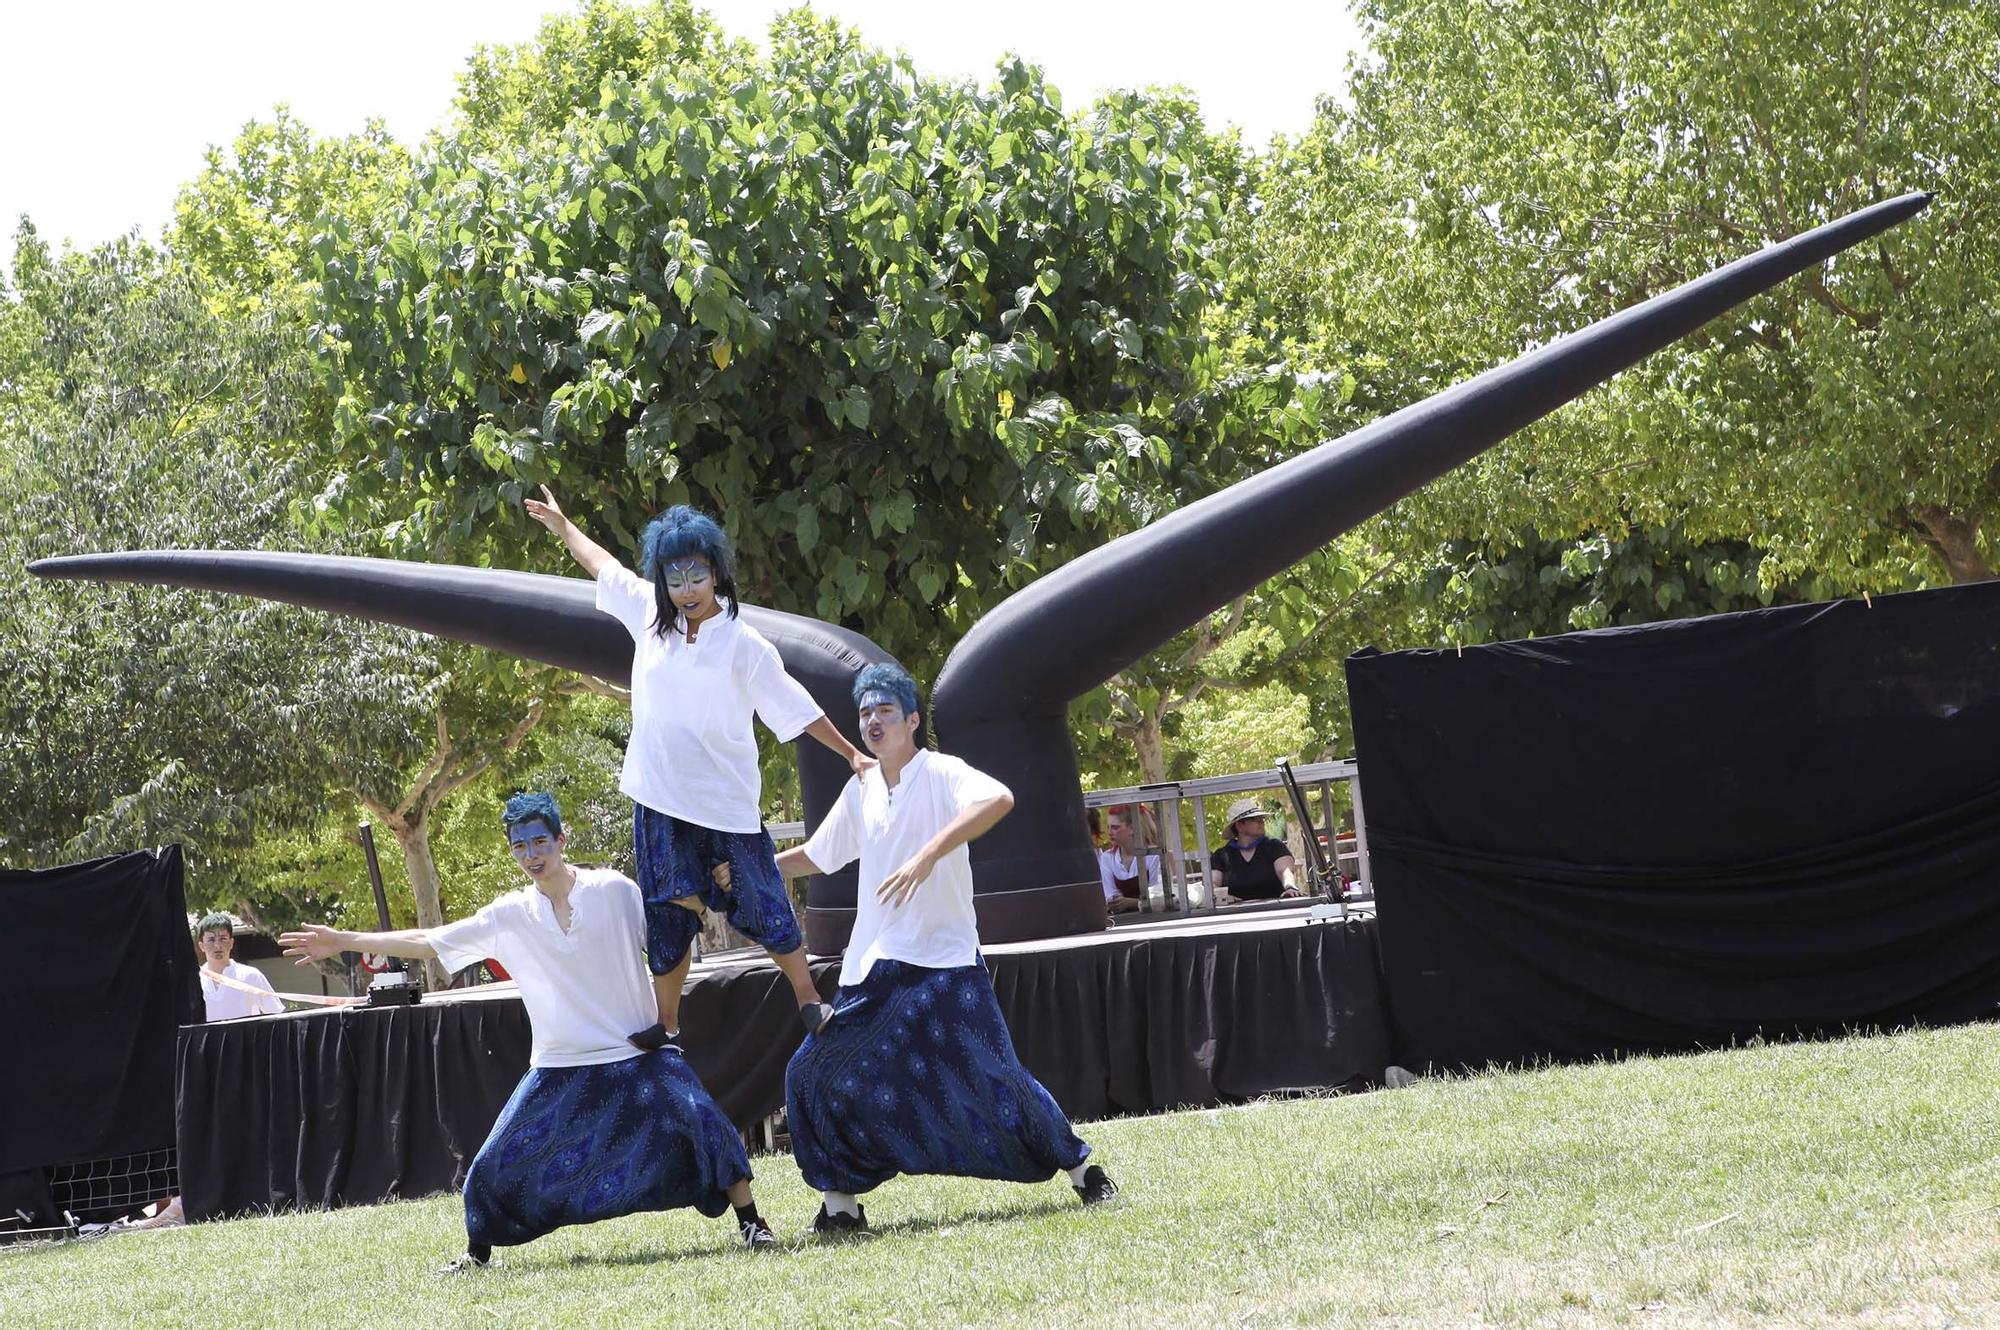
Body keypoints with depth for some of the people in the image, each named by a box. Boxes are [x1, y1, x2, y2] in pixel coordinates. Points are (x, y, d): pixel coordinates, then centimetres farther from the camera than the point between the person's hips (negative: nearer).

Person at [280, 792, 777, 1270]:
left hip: (638, 1053, -2)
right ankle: (477, 1251, 19)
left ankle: (750, 1221, -4)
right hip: (559, 1066, 2)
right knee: (497, 1162, -2)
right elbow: (428, 941, 3)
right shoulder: (510, 916, 1)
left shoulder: (615, 891, -4)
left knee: (702, 1123, -18)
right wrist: (345, 941, -1)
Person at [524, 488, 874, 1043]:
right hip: (661, 802, 4)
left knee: (761, 906, -1)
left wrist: (852, 754, -2)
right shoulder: (650, 616, 3)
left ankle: (809, 1001, 12)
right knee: (668, 916, 8)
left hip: (726, 803, -4)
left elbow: (796, 708, -2)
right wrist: (563, 527, 31)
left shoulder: (743, 645, -9)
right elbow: (604, 565, 20)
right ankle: (667, 1024, 17)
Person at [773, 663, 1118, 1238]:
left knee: (988, 1076, -8)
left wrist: (928, 855, -39)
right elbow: (815, 855, 26)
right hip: (871, 970, 6)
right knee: (818, 1075, -3)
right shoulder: (861, 790, 11)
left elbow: (998, 799, -31)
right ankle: (842, 1203, 7)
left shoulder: (941, 773, -9)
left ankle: (1080, 1168, 9)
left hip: (943, 963, -6)